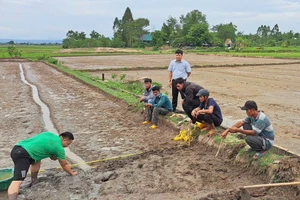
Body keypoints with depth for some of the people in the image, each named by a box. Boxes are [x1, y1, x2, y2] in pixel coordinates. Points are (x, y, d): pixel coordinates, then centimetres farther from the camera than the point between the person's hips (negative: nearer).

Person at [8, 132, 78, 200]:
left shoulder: (50, 134, 24)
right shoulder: (59, 147, 4)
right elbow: (64, 165, 18)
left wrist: (52, 156, 15)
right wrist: (72, 173, 33)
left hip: (17, 148, 9)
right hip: (23, 154, -9)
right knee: (18, 180, -21)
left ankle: (34, 183, 33)